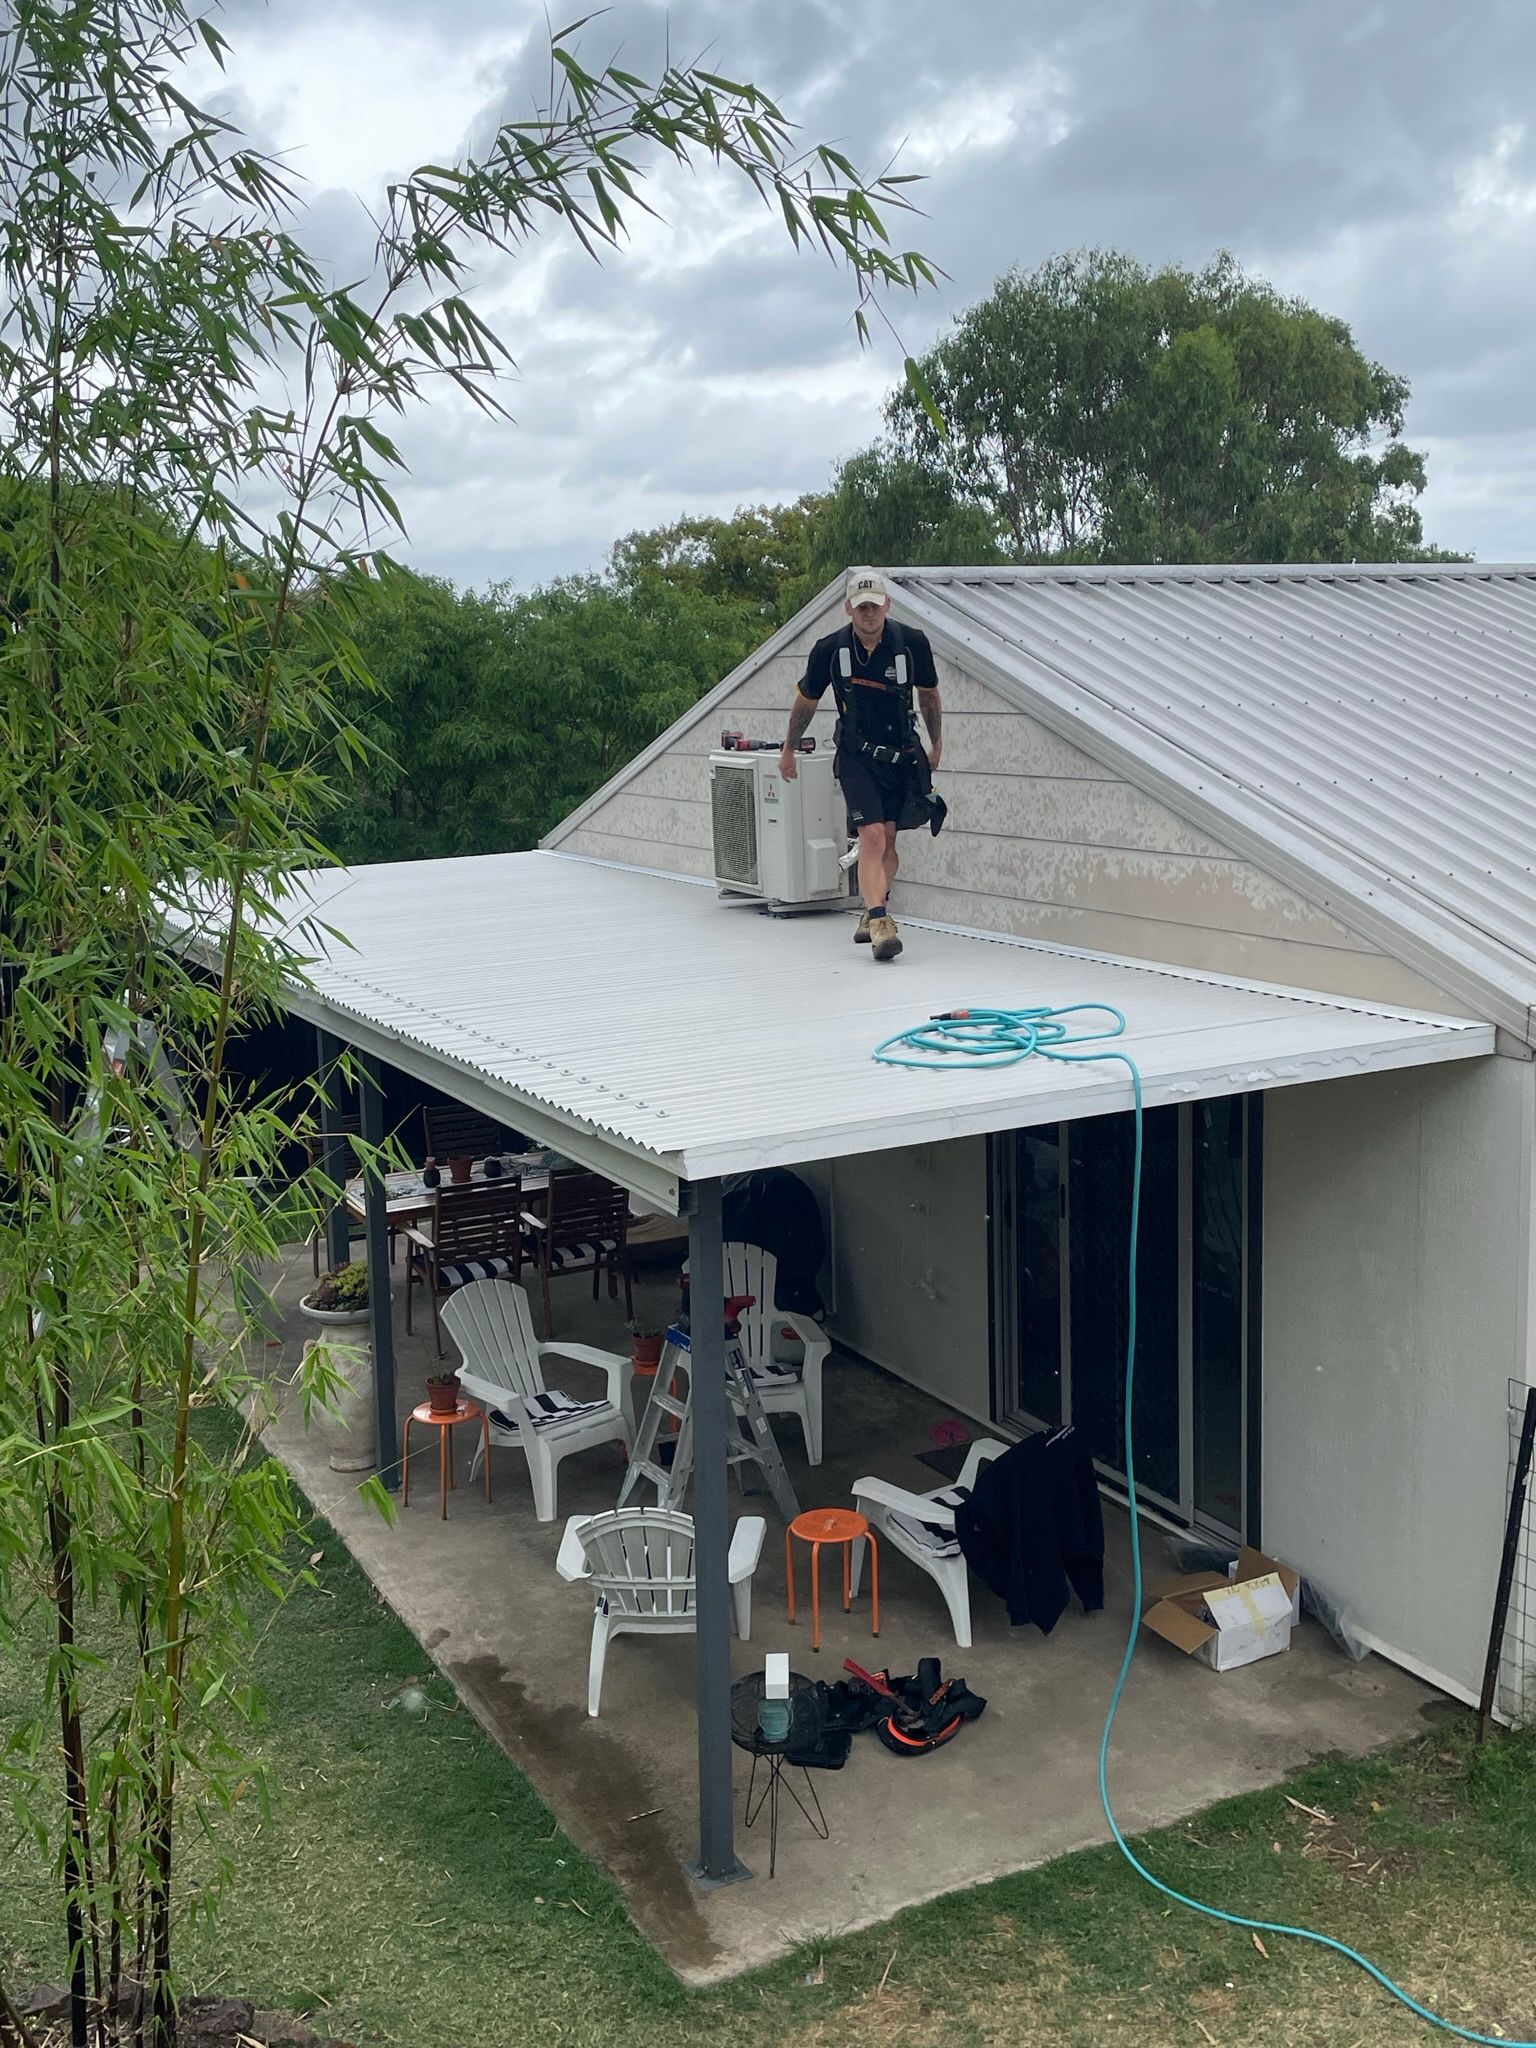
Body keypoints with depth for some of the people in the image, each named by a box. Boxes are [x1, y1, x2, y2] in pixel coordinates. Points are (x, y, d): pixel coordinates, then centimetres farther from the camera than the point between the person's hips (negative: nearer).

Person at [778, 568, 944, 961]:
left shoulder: (912, 643, -8)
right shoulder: (830, 649, -10)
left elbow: (929, 694, 11)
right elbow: (806, 701, 8)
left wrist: (936, 744, 19)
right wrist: (788, 750, 17)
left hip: (901, 753, 2)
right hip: (856, 755, -2)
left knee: (888, 840, 5)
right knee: (872, 836, -16)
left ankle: (873, 913, 24)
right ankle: (880, 922, -21)